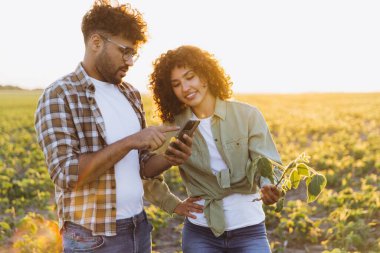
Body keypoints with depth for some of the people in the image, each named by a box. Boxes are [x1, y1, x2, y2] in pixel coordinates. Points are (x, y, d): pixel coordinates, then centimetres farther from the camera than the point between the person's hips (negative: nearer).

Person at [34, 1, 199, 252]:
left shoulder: (131, 94, 9)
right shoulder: (59, 97, -11)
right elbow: (66, 173, -21)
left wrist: (170, 159, -7)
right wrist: (130, 141, -22)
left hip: (140, 228, 7)